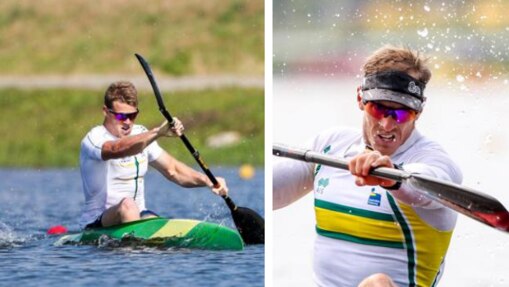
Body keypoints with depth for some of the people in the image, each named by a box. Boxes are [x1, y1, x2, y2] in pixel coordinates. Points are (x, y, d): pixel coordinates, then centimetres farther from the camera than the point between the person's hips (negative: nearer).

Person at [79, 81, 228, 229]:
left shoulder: (141, 135, 12)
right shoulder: (94, 138, -12)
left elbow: (172, 170, 12)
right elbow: (117, 150, -35)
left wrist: (207, 181, -7)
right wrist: (158, 132, -48)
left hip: (138, 217, 6)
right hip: (97, 224, -6)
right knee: (127, 205, -35)